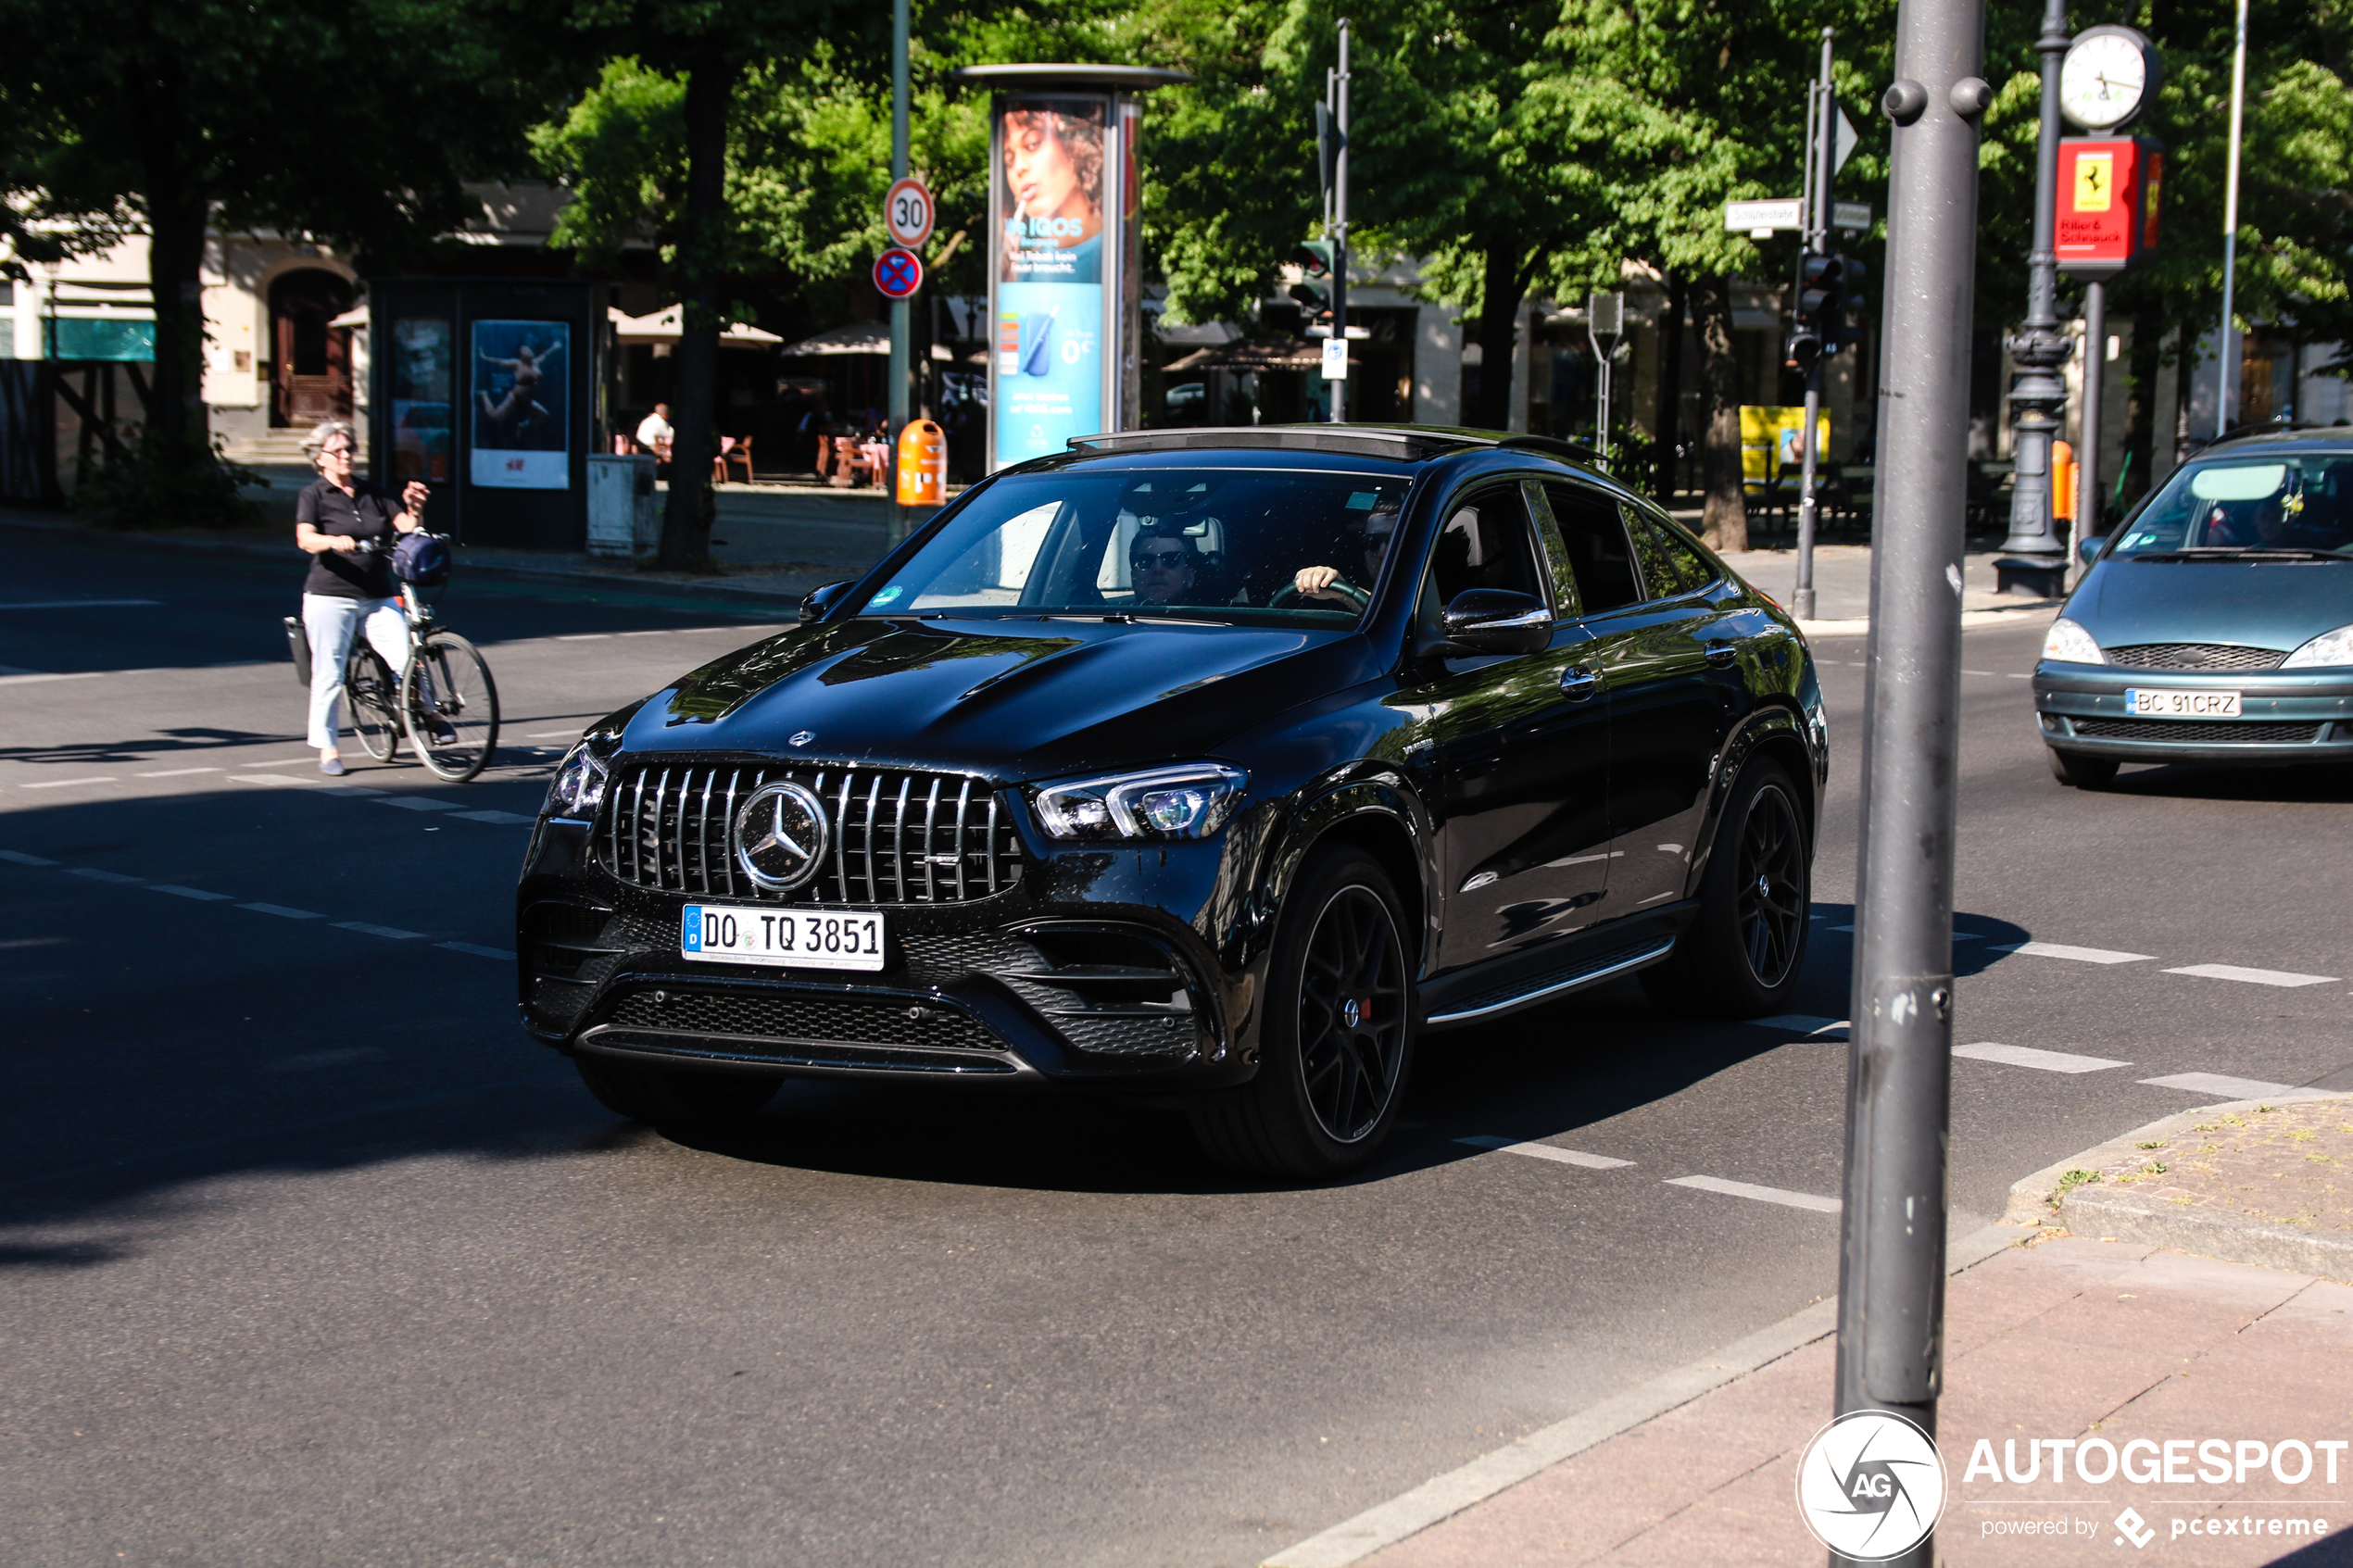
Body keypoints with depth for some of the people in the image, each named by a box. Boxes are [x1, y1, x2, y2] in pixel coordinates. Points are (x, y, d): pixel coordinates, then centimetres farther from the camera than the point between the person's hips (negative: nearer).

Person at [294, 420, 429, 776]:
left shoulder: (372, 494, 16)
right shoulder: (313, 496, 2)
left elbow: (407, 528, 8)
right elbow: (305, 539, -14)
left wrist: (413, 508, -14)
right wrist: (334, 541, -35)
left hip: (378, 597, 3)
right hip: (330, 597, -3)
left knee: (408, 659, -13)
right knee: (329, 675, -2)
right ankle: (328, 749, 9)